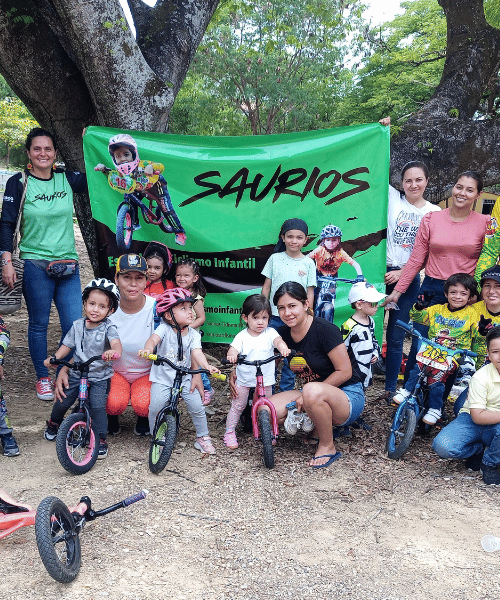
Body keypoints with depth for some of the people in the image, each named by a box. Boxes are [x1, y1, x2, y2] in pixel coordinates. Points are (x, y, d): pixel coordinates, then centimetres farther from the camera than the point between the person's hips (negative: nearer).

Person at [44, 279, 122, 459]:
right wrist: (54, 358, -9)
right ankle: (53, 424, 43)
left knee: (97, 408, -13)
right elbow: (67, 345, 7)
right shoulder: (77, 325, 0)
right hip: (77, 374, 4)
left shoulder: (108, 328, -13)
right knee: (62, 401, 11)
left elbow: (116, 342, -31)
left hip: (100, 378, -4)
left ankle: (101, 441, 4)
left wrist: (115, 351, -54)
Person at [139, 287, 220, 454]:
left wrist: (207, 366, -34)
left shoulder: (193, 334, -2)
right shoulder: (164, 329, -10)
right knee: (155, 407, -14)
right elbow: (154, 339, -28)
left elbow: (197, 353, -14)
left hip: (185, 378, 2)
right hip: (162, 378, -2)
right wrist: (148, 349, -52)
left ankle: (203, 437, 17)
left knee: (197, 407, -6)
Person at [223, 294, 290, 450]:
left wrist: (283, 348, -45)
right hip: (244, 379, -1)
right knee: (237, 406, 6)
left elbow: (278, 340, -20)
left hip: (265, 380, 1)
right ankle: (229, 433, 20)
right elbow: (234, 348, -16)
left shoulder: (269, 333, -2)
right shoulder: (242, 336, -4)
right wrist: (232, 355, -42)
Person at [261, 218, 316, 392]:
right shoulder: (275, 258, 4)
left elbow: (310, 293, 4)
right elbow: (266, 287, 8)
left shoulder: (308, 263, 2)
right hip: (275, 316, 1)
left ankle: (285, 393, 19)